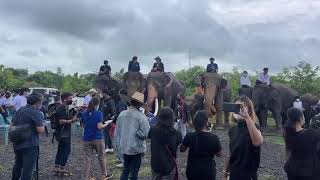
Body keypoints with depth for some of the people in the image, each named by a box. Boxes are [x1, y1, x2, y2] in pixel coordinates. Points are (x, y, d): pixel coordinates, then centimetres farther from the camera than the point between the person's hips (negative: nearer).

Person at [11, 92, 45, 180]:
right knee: (28, 169, -3)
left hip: (17, 144, 8)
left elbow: (12, 126, 18)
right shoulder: (35, 113, -14)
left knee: (18, 165, 26)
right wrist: (42, 125, 0)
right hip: (30, 145, -8)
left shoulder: (19, 110, 10)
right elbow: (40, 130, -20)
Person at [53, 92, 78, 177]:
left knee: (61, 150, 13)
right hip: (64, 134, -10)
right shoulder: (61, 109, -16)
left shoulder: (66, 108, 16)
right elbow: (61, 121, -24)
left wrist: (72, 117, 10)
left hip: (64, 133, 10)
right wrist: (72, 120, -22)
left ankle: (56, 169, 20)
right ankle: (62, 169, 3)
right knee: (66, 150, -5)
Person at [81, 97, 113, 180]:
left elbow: (83, 126, 10)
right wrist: (106, 124, 3)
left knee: (87, 159, 4)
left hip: (87, 139, 3)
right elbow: (99, 126, -14)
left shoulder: (84, 114, 3)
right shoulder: (99, 113, -10)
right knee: (101, 157, 15)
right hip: (97, 139, -3)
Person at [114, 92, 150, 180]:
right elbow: (146, 133, -19)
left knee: (125, 170, 22)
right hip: (136, 149, -5)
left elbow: (117, 132, 6)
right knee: (134, 172, 10)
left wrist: (118, 145, 16)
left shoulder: (121, 114, -1)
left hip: (124, 148, 5)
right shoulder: (141, 116, -17)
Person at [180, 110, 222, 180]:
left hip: (193, 171, 1)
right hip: (208, 171, -1)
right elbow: (219, 154, -2)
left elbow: (182, 149, 0)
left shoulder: (190, 136, -15)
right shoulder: (214, 138, -17)